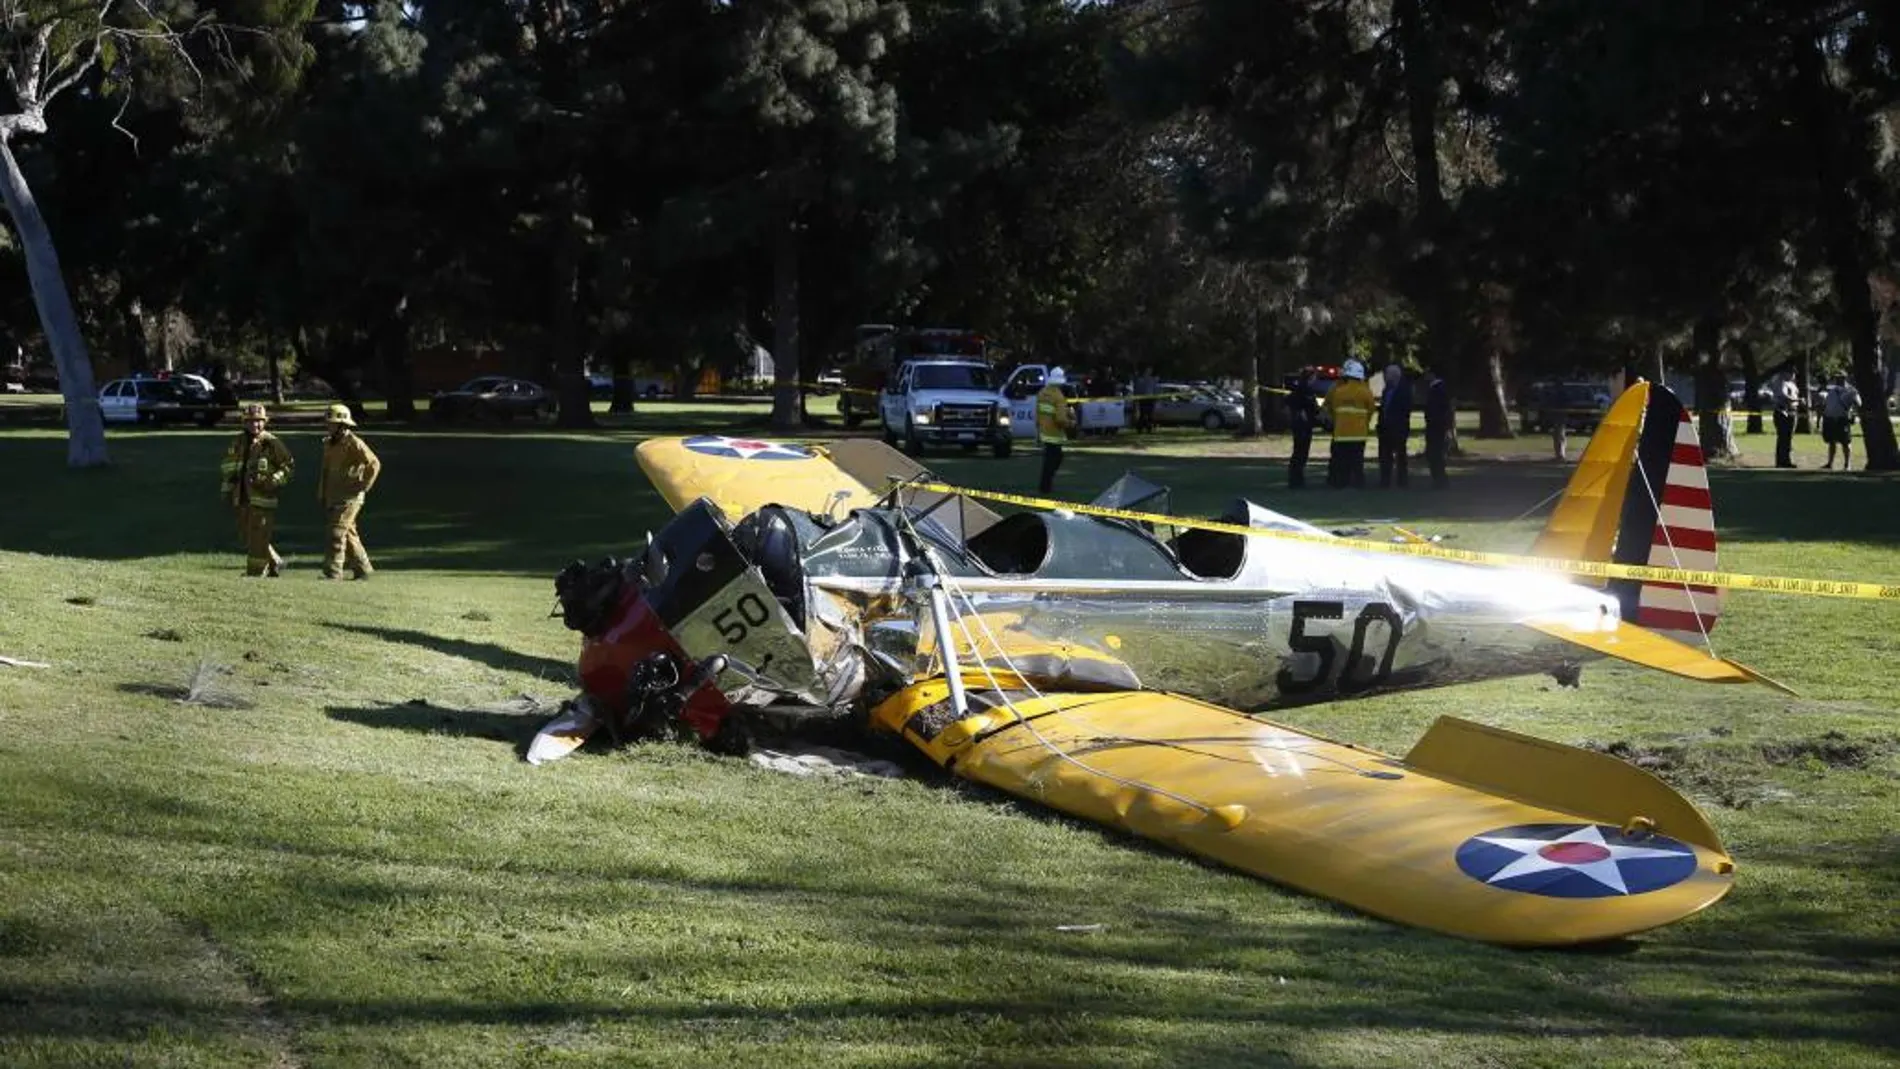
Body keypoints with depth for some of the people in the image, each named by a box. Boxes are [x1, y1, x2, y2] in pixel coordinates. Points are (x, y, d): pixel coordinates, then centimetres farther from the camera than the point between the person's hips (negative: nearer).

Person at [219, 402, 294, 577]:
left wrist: (273, 481, -14)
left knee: (258, 540, -7)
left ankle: (254, 573, 0)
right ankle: (275, 563, 28)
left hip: (262, 498, -7)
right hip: (243, 498, 7)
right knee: (246, 537, 13)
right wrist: (227, 489, 17)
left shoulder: (271, 443, -6)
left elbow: (289, 465, -2)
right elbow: (228, 467, 23)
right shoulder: (238, 442, 11)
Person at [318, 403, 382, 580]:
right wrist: (321, 494, 16)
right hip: (333, 497, 8)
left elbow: (374, 464, -14)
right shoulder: (329, 444, 13)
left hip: (350, 497, -8)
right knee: (348, 533, 12)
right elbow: (324, 470, 22)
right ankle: (362, 569, 21)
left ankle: (333, 572, -16)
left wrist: (363, 486, -14)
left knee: (338, 532, -14)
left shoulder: (354, 444, -12)